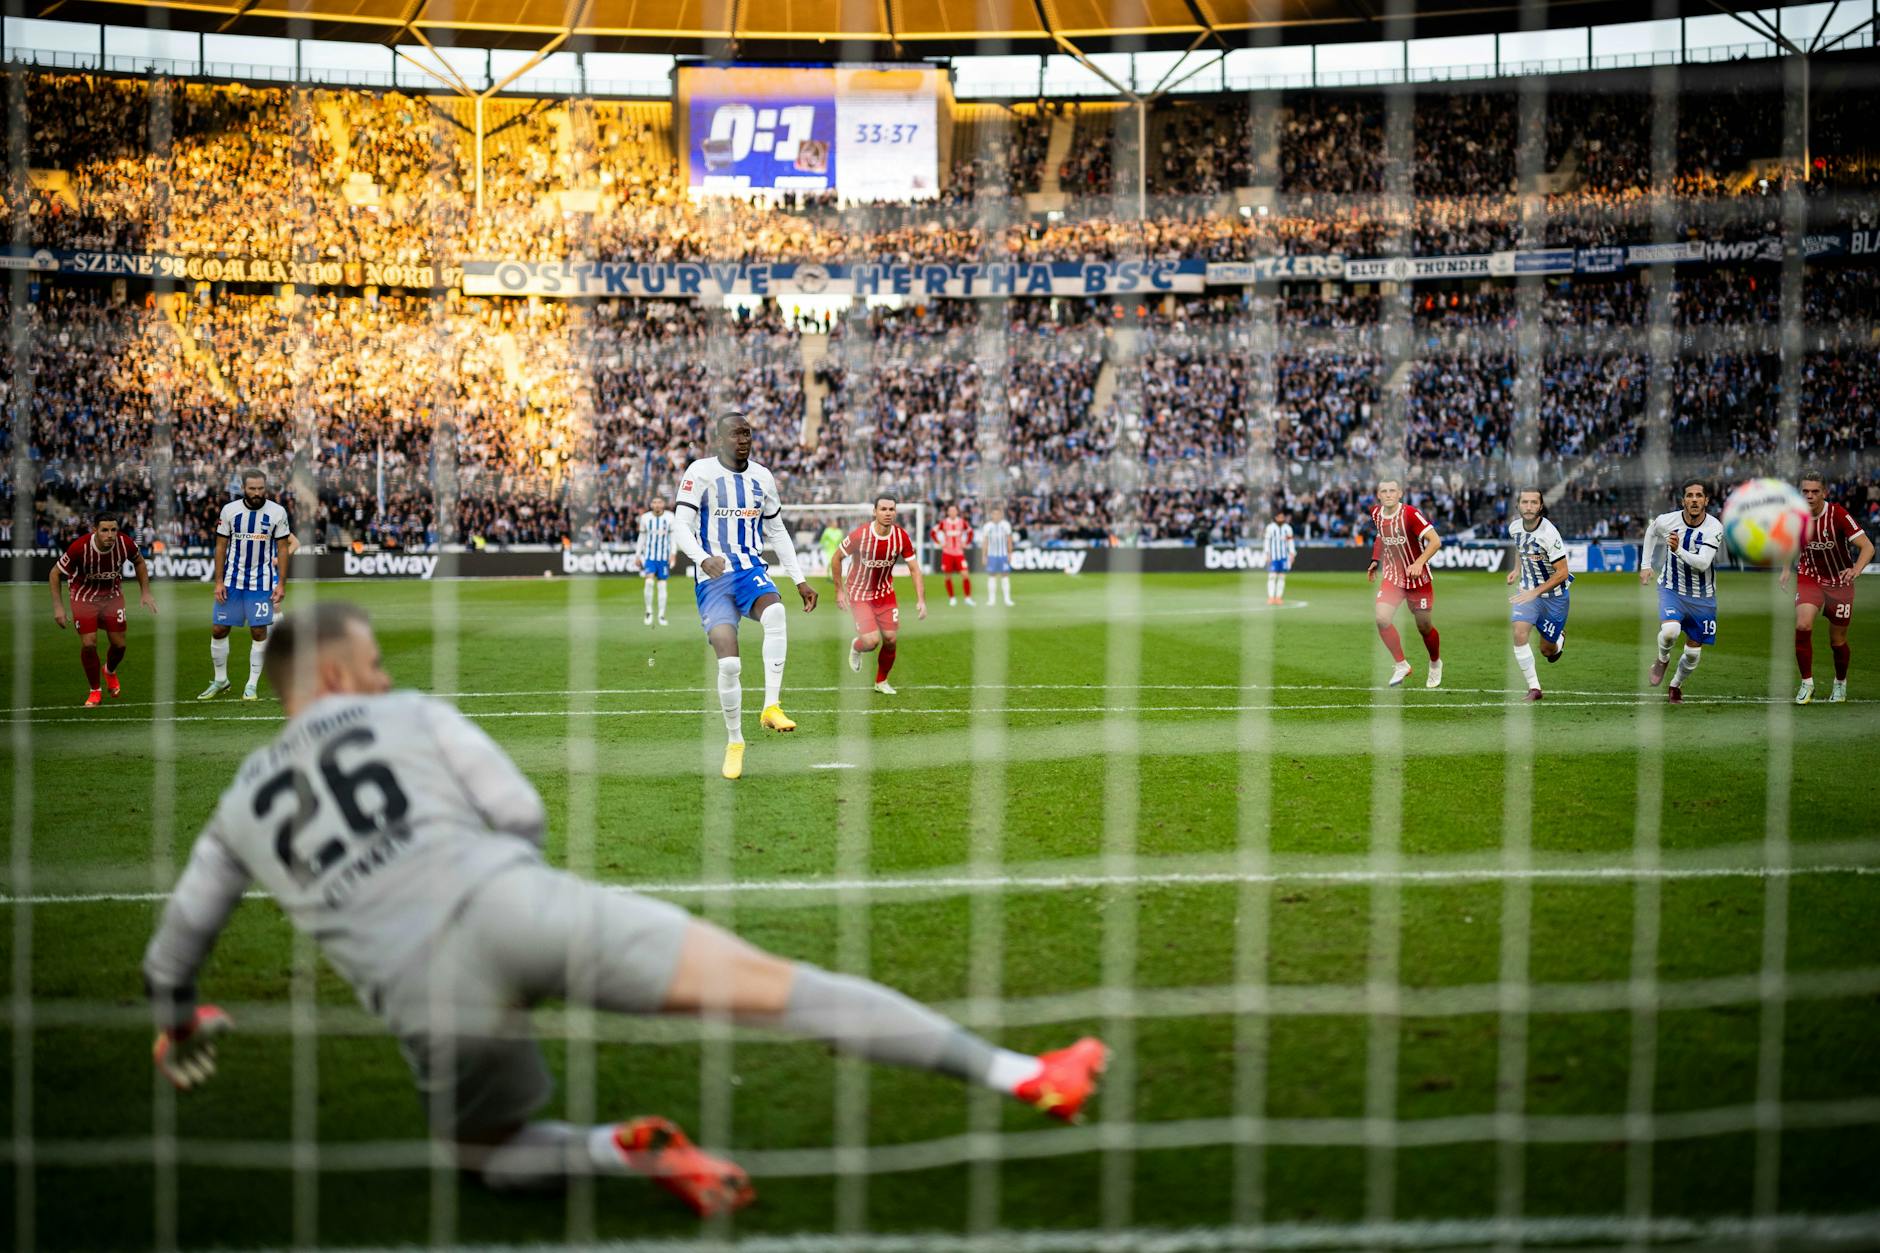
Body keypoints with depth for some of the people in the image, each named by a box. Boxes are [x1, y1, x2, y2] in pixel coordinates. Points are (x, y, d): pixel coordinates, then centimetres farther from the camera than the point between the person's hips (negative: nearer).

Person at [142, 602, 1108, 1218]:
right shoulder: (409, 715, 18)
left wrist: (177, 1028, 53)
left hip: (421, 990, 2)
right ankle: (1013, 1073, -4)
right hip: (513, 902, -2)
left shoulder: (242, 806, 25)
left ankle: (622, 1150, -5)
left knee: (483, 1152, 29)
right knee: (768, 983, 1)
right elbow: (524, 818, 11)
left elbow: (172, 957, 32)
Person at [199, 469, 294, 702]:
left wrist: (281, 584, -5)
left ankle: (252, 685, 10)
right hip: (232, 580, 1)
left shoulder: (277, 512, -5)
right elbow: (220, 547, 2)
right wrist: (218, 582, -3)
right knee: (218, 630, 3)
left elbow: (283, 549, 0)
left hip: (262, 582, -1)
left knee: (259, 632, -2)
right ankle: (220, 680, 21)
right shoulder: (229, 510, -4)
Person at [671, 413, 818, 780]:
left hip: (752, 570, 3)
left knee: (776, 613, -33)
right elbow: (682, 527, -11)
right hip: (713, 579, -3)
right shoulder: (701, 473, -4)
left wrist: (800, 580, 15)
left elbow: (777, 532, 21)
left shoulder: (762, 478, 11)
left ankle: (771, 706, -29)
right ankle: (734, 741, 6)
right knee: (729, 663, -14)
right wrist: (702, 558, -32)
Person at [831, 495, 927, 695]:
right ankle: (856, 647, 24)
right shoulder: (860, 535, -23)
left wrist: (921, 600, -16)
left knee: (891, 639, -2)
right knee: (871, 641, -15)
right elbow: (837, 559, -8)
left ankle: (881, 681, 24)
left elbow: (914, 569, -7)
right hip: (859, 593, -4)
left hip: (885, 592, 4)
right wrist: (839, 591, -7)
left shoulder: (901, 537, -13)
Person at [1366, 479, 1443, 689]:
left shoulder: (1411, 514, -21)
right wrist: (1376, 562, 14)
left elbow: (1435, 541, -24)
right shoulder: (1376, 513, -3)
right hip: (1392, 577, 4)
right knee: (1381, 619, -15)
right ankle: (1401, 665, 3)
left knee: (1424, 626, 6)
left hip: (1418, 578, -4)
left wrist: (1419, 563, -35)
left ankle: (1435, 664, 36)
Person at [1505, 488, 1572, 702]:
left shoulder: (1549, 533, -26)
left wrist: (1535, 593, -27)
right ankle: (1533, 688, -11)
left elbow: (1562, 573, -23)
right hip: (1528, 590, 4)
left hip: (1554, 594, -4)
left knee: (1547, 650, 7)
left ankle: (1560, 638, 46)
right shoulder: (1514, 527, -7)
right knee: (1520, 634, -20)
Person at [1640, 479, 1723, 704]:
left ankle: (1676, 685, 36)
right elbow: (1651, 531, 11)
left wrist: (1679, 550, -46)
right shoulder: (1667, 521, -15)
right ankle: (1662, 659, 4)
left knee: (1693, 652, 7)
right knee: (1669, 631, -29)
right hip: (1672, 590, -1)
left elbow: (1703, 564, -31)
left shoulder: (1714, 528, -20)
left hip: (1702, 598, 1)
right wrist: (1645, 565, 11)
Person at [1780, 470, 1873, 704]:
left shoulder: (1838, 515, -21)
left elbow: (1867, 547, -24)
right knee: (1803, 625, -24)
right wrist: (1786, 570, 2)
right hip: (1809, 578, 2)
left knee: (1837, 641, 8)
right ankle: (1807, 683, -8)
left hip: (1840, 582, -2)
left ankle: (1840, 682, 38)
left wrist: (1856, 569, -42)